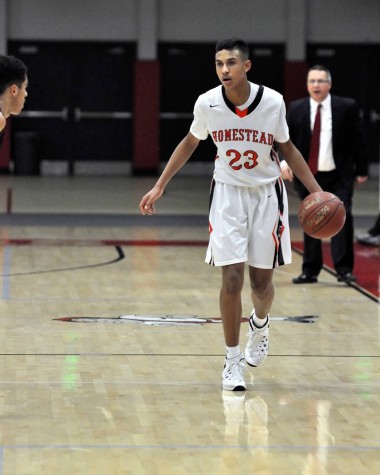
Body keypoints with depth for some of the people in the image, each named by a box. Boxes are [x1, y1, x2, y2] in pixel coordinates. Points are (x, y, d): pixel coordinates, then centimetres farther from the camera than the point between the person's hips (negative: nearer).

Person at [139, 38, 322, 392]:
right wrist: (159, 186, 4)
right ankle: (232, 359, 3)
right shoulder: (207, 104, -13)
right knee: (231, 278, -10)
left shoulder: (273, 102, -15)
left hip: (267, 193, 0)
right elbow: (189, 143, 6)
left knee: (261, 281, 6)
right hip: (228, 192, 0)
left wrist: (316, 190, -4)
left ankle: (259, 323, 41)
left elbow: (286, 148, 1)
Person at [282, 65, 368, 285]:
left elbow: (359, 140, 2)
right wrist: (285, 161, -14)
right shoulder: (296, 109, 0)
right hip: (308, 176, 2)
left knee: (342, 218, -10)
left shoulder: (347, 107, -4)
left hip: (340, 176, -2)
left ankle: (344, 270, -6)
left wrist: (362, 170, 3)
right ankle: (310, 271, 14)